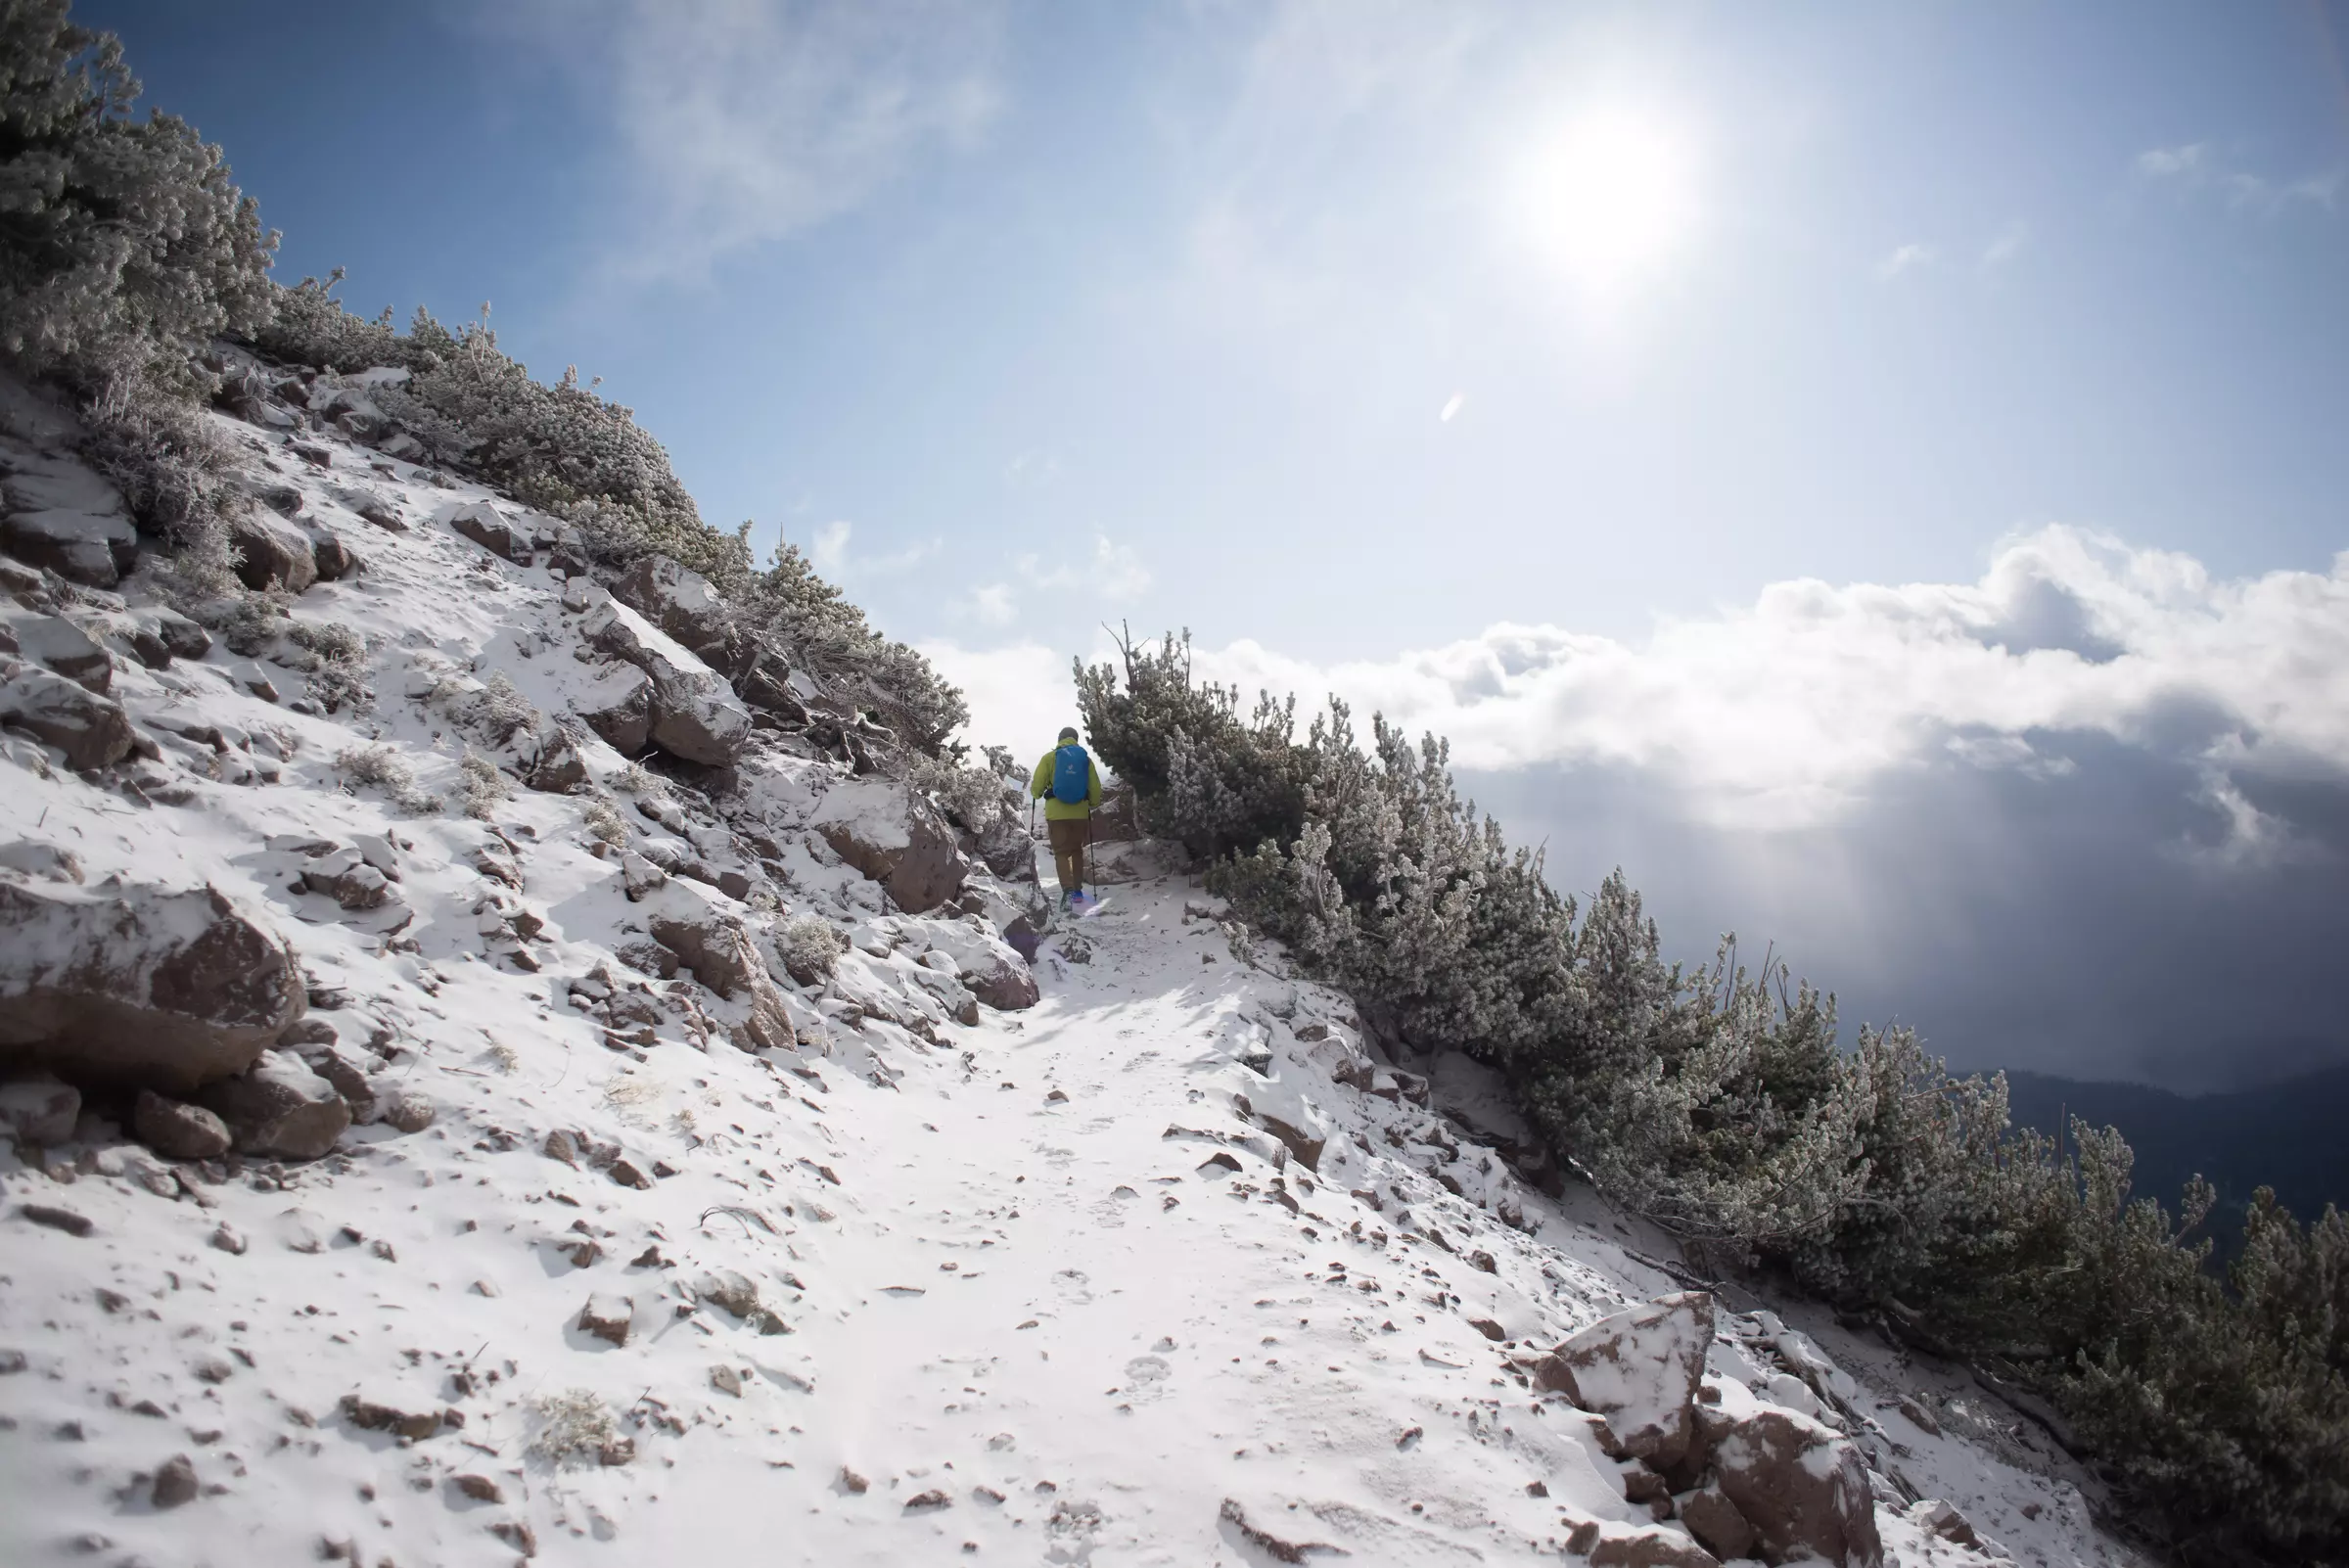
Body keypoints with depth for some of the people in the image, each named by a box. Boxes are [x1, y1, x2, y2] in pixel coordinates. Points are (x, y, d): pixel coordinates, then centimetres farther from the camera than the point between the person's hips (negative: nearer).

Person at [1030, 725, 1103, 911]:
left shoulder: (1050, 757, -1)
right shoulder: (1086, 759, 5)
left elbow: (1037, 785, -5)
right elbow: (1096, 789, 5)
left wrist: (1036, 794, 17)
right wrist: (1093, 805, 24)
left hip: (1057, 812, -2)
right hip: (1080, 812, 2)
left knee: (1061, 852, 2)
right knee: (1077, 851, 19)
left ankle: (1068, 890, -18)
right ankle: (1078, 891, 19)